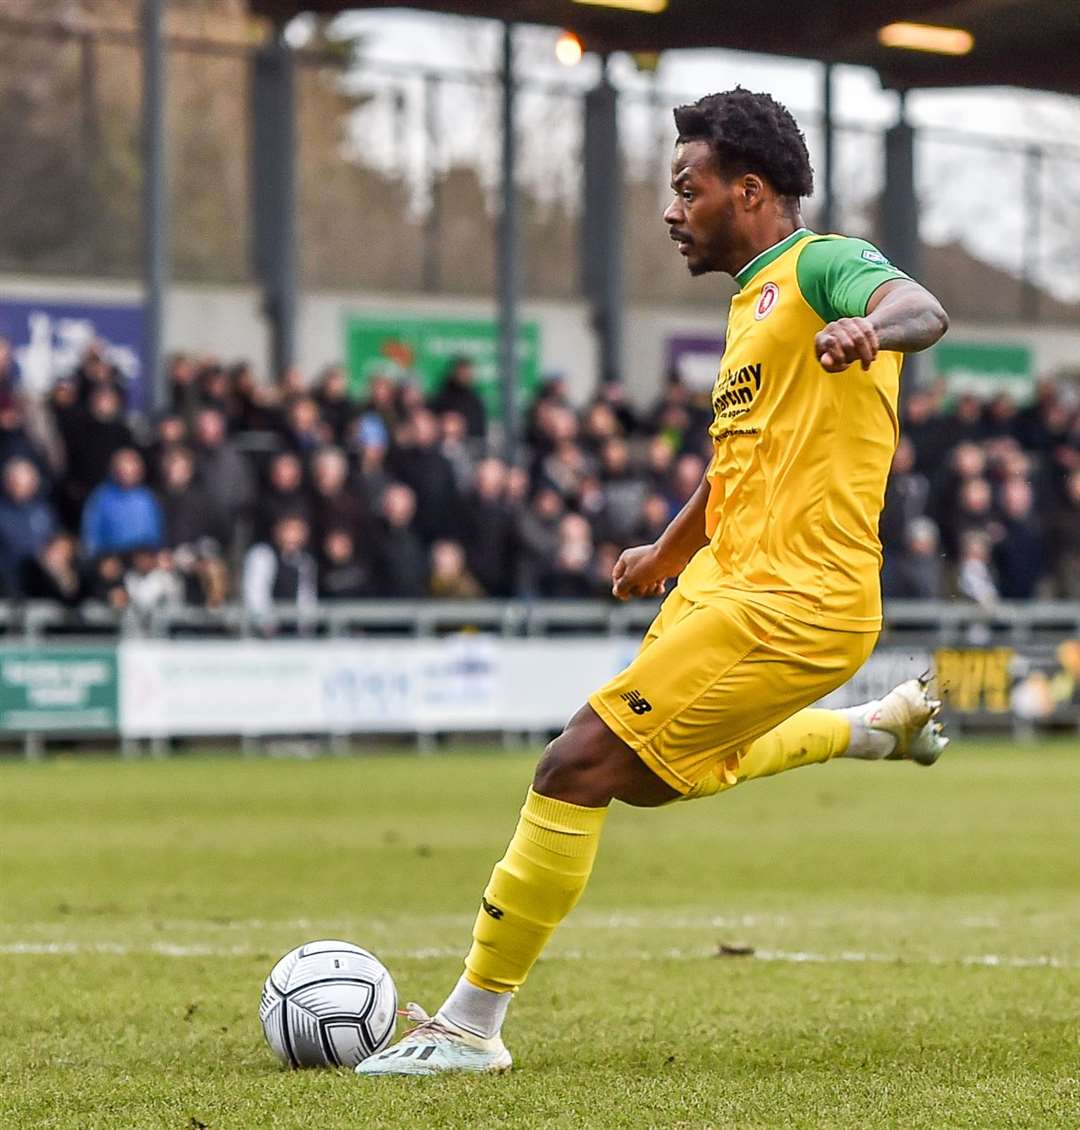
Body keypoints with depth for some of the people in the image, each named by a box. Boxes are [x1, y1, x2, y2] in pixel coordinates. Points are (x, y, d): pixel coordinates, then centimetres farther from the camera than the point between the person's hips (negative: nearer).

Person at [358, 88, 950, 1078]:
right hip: (723, 583, 10)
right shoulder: (756, 300, 19)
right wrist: (669, 555, 44)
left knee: (579, 767, -14)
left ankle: (471, 1026, -6)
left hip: (789, 605, -10)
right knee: (647, 773, 28)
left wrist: (870, 327, -54)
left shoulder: (823, 267, -9)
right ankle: (878, 727, 41)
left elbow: (923, 310, -32)